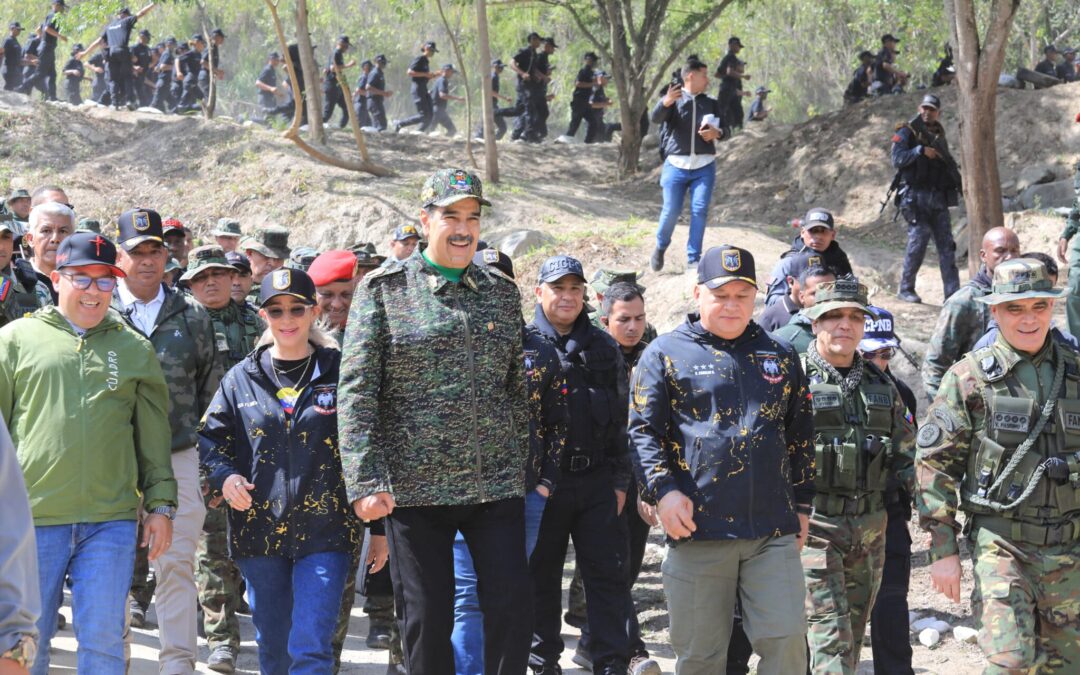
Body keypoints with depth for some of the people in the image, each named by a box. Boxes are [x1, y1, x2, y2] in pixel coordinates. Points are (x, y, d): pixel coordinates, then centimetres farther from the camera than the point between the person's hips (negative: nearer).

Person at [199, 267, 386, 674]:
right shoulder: (242, 377, 7)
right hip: (259, 532, 3)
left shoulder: (340, 373, 1)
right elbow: (210, 437, 13)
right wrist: (224, 476, -9)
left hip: (325, 533, -3)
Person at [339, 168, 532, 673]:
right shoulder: (384, 288, 0)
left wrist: (527, 468, 10)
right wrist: (365, 481, -13)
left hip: (496, 481, 3)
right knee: (425, 618, 3)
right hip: (414, 485, -3)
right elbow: (356, 390, -6)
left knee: (513, 608, -2)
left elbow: (519, 388, 15)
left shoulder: (501, 291, 11)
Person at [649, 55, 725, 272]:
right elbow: (656, 118, -18)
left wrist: (716, 133, -7)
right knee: (671, 211, -3)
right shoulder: (674, 99, 0)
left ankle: (694, 258, 3)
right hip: (676, 165, -2)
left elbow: (724, 129, 18)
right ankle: (660, 248, 22)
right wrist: (665, 103, -41)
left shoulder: (711, 104, 11)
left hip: (704, 167, 3)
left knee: (700, 211, -4)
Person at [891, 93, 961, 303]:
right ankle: (905, 289, 3)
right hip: (917, 197, -6)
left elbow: (949, 166, 23)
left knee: (946, 244, 0)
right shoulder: (907, 132, 1)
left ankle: (953, 293, -2)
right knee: (918, 240, -9)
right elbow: (897, 159, -12)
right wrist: (920, 150, -20)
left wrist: (961, 186, 9)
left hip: (939, 197, 6)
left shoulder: (939, 136, 19)